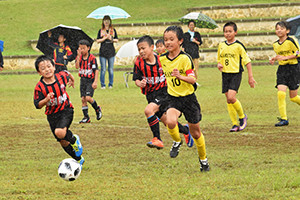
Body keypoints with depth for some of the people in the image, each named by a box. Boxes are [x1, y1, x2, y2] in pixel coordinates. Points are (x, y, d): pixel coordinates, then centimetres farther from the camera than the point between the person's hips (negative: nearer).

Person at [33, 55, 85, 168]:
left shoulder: (61, 77, -11)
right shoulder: (39, 87, -16)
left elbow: (67, 74, 14)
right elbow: (38, 105, -14)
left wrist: (71, 79, 33)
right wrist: (46, 100, -32)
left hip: (66, 110, -2)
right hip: (52, 115, 2)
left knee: (60, 132, -30)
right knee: (63, 142, 9)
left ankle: (74, 139, 3)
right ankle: (79, 160, 32)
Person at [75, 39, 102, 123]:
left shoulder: (92, 58, -11)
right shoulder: (79, 57, 3)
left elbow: (96, 70, -12)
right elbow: (77, 66, -14)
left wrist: (95, 82, -19)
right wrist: (79, 55, -19)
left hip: (90, 80, -5)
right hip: (83, 80, 5)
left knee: (88, 97, -18)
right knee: (83, 99, 3)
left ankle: (97, 109, 10)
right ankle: (86, 117, 10)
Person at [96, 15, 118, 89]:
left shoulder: (113, 30, 10)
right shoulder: (101, 31, 7)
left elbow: (116, 40, 9)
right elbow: (98, 40, 1)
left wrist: (111, 39, -9)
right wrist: (106, 37, -10)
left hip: (111, 52, 1)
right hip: (103, 52, -1)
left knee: (111, 69, 1)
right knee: (103, 70, -3)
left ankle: (110, 84, 9)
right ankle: (102, 85, 3)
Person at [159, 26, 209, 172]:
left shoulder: (185, 58, -15)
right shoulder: (162, 59, -1)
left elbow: (192, 79, -24)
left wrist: (180, 76, -40)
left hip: (188, 98, -2)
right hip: (173, 98, 2)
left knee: (195, 132, 9)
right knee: (170, 121, -29)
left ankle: (203, 159, 32)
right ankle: (177, 142, 3)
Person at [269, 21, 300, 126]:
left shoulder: (291, 41, -11)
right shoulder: (275, 44, 8)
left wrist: (285, 57, -17)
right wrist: (274, 59, 5)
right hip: (281, 69, 5)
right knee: (281, 93, -12)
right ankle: (283, 119, -8)